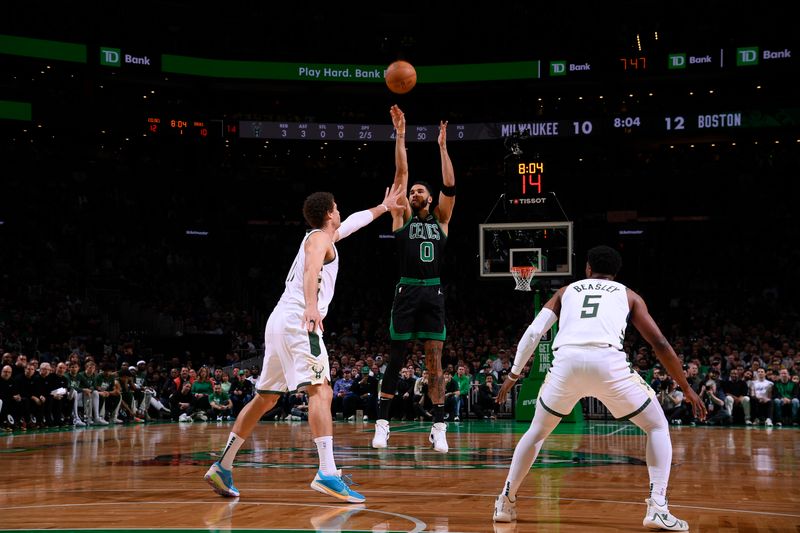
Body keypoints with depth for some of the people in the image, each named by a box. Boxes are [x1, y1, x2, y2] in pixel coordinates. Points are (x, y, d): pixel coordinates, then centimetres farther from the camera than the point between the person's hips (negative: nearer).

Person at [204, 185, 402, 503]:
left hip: (279, 322, 10)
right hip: (298, 322, -10)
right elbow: (311, 270, -23)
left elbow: (353, 222, 45)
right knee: (320, 390, -19)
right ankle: (327, 474, -32)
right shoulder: (321, 238, -2)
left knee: (266, 398, 15)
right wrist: (311, 306, -39)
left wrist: (383, 207, 56)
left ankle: (222, 467, 18)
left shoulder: (318, 236, 27)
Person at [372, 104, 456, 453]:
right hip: (407, 291, -1)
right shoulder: (403, 216, 10)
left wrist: (442, 146, 4)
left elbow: (450, 186, 2)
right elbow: (401, 174, 3)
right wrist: (400, 136, -1)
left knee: (434, 361, 0)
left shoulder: (441, 219, 14)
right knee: (395, 359, 1)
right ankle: (382, 423, 7)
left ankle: (439, 428, 0)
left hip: (433, 293, 1)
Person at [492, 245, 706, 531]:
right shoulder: (628, 295, 27)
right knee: (657, 427, 17)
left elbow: (532, 333, 20)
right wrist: (687, 388, 29)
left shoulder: (566, 291, 30)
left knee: (537, 432, 27)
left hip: (567, 361, 2)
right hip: (608, 363, -2)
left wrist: (513, 375, 31)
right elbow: (660, 343, 21)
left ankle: (505, 503, 26)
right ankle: (657, 508, 2)